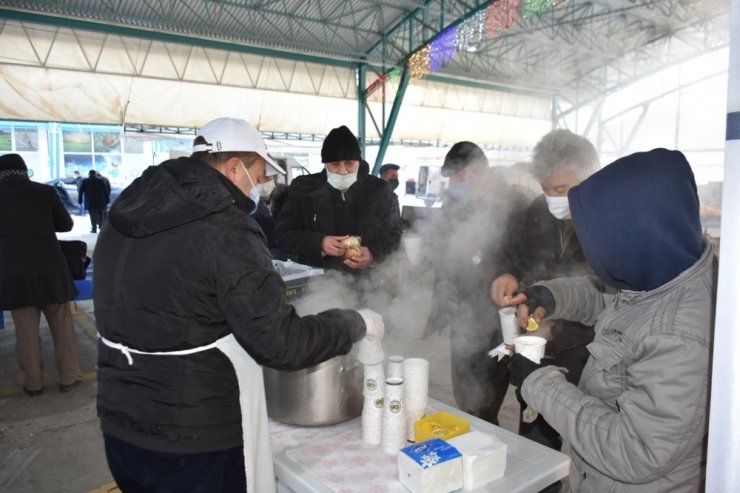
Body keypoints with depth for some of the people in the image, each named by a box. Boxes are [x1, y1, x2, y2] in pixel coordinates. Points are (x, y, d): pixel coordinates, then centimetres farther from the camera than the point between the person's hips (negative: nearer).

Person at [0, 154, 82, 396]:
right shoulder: (45, 192, -3)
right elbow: (66, 224, 9)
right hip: (50, 270, 0)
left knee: (26, 331, 10)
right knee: (62, 326, 11)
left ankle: (33, 383, 18)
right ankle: (69, 377, 17)